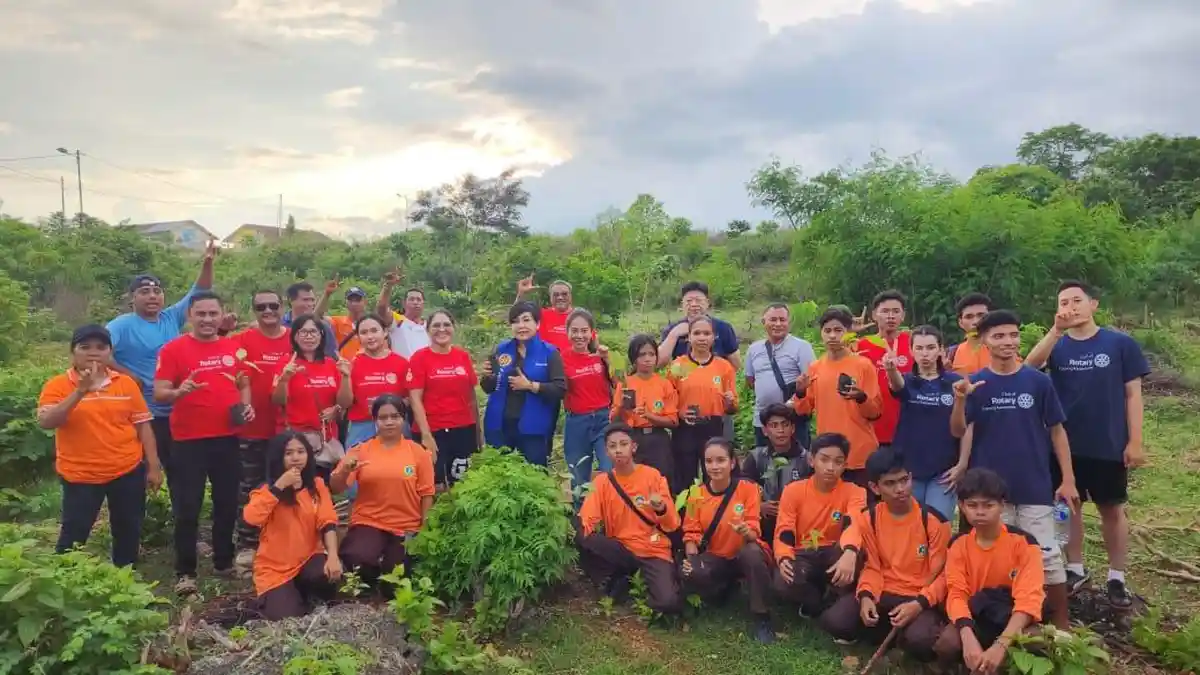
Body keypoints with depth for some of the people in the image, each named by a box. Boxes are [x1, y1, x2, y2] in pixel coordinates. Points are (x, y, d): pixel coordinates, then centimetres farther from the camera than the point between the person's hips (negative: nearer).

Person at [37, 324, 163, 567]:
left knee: (129, 532, 14)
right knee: (73, 535, 4)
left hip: (128, 471, 2)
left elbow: (142, 426, 3)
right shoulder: (58, 385, -5)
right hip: (80, 476, -2)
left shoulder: (126, 383, 0)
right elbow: (45, 422, -19)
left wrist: (153, 466, 1)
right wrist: (80, 391, -26)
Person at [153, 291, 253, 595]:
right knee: (187, 508, 1)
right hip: (188, 440, -4)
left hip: (227, 438, 4)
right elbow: (159, 394, -9)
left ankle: (225, 561, 29)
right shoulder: (173, 349, -6)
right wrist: (179, 391, -30)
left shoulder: (234, 347, 7)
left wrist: (246, 405, 0)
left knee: (227, 502, 14)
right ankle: (185, 572, 11)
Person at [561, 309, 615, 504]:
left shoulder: (601, 354, 1)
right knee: (579, 481, 12)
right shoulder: (562, 358, -3)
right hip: (576, 423, 0)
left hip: (604, 419, 0)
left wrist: (607, 360, -10)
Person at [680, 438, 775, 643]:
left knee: (752, 552, -39)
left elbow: (754, 532, -15)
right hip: (715, 559, 3)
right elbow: (691, 533, 0)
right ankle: (728, 591, 4)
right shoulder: (697, 495, -2)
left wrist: (746, 532, -40)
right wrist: (691, 557, -20)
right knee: (688, 573, -30)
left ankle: (762, 618, -20)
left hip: (744, 556, -2)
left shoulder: (748, 489, -11)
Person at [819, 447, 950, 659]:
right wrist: (866, 596, -17)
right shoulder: (868, 518, -2)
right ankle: (899, 632, 0)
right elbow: (872, 567, 3)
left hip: (920, 599, -3)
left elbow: (942, 574, -6)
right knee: (834, 621, -22)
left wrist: (919, 605, -21)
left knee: (918, 640, -36)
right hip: (883, 594, 3)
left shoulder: (933, 520, -11)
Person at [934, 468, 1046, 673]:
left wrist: (1001, 645, -38)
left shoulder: (1023, 542, -15)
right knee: (946, 644, -30)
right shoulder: (958, 545, -5)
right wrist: (969, 639, -34)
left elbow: (1029, 598, -24)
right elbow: (957, 594, -13)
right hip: (980, 617, 2)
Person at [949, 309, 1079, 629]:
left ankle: (1062, 622, 19)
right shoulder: (975, 383, -2)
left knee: (1047, 554, 4)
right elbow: (958, 432, -7)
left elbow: (1056, 430, 2)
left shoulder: (1038, 381, -3)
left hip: (1035, 486, 0)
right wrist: (960, 400, -26)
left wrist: (1068, 479, 0)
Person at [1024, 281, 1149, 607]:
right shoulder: (1057, 345, 1)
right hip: (1065, 445, 2)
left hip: (1109, 446, -2)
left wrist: (1135, 442, -6)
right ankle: (1075, 569, 27)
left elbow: (1132, 394, -2)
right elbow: (1030, 365, -21)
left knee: (1112, 509, 9)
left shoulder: (1121, 343, -4)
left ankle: (1117, 578, 22)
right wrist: (1057, 330, -31)